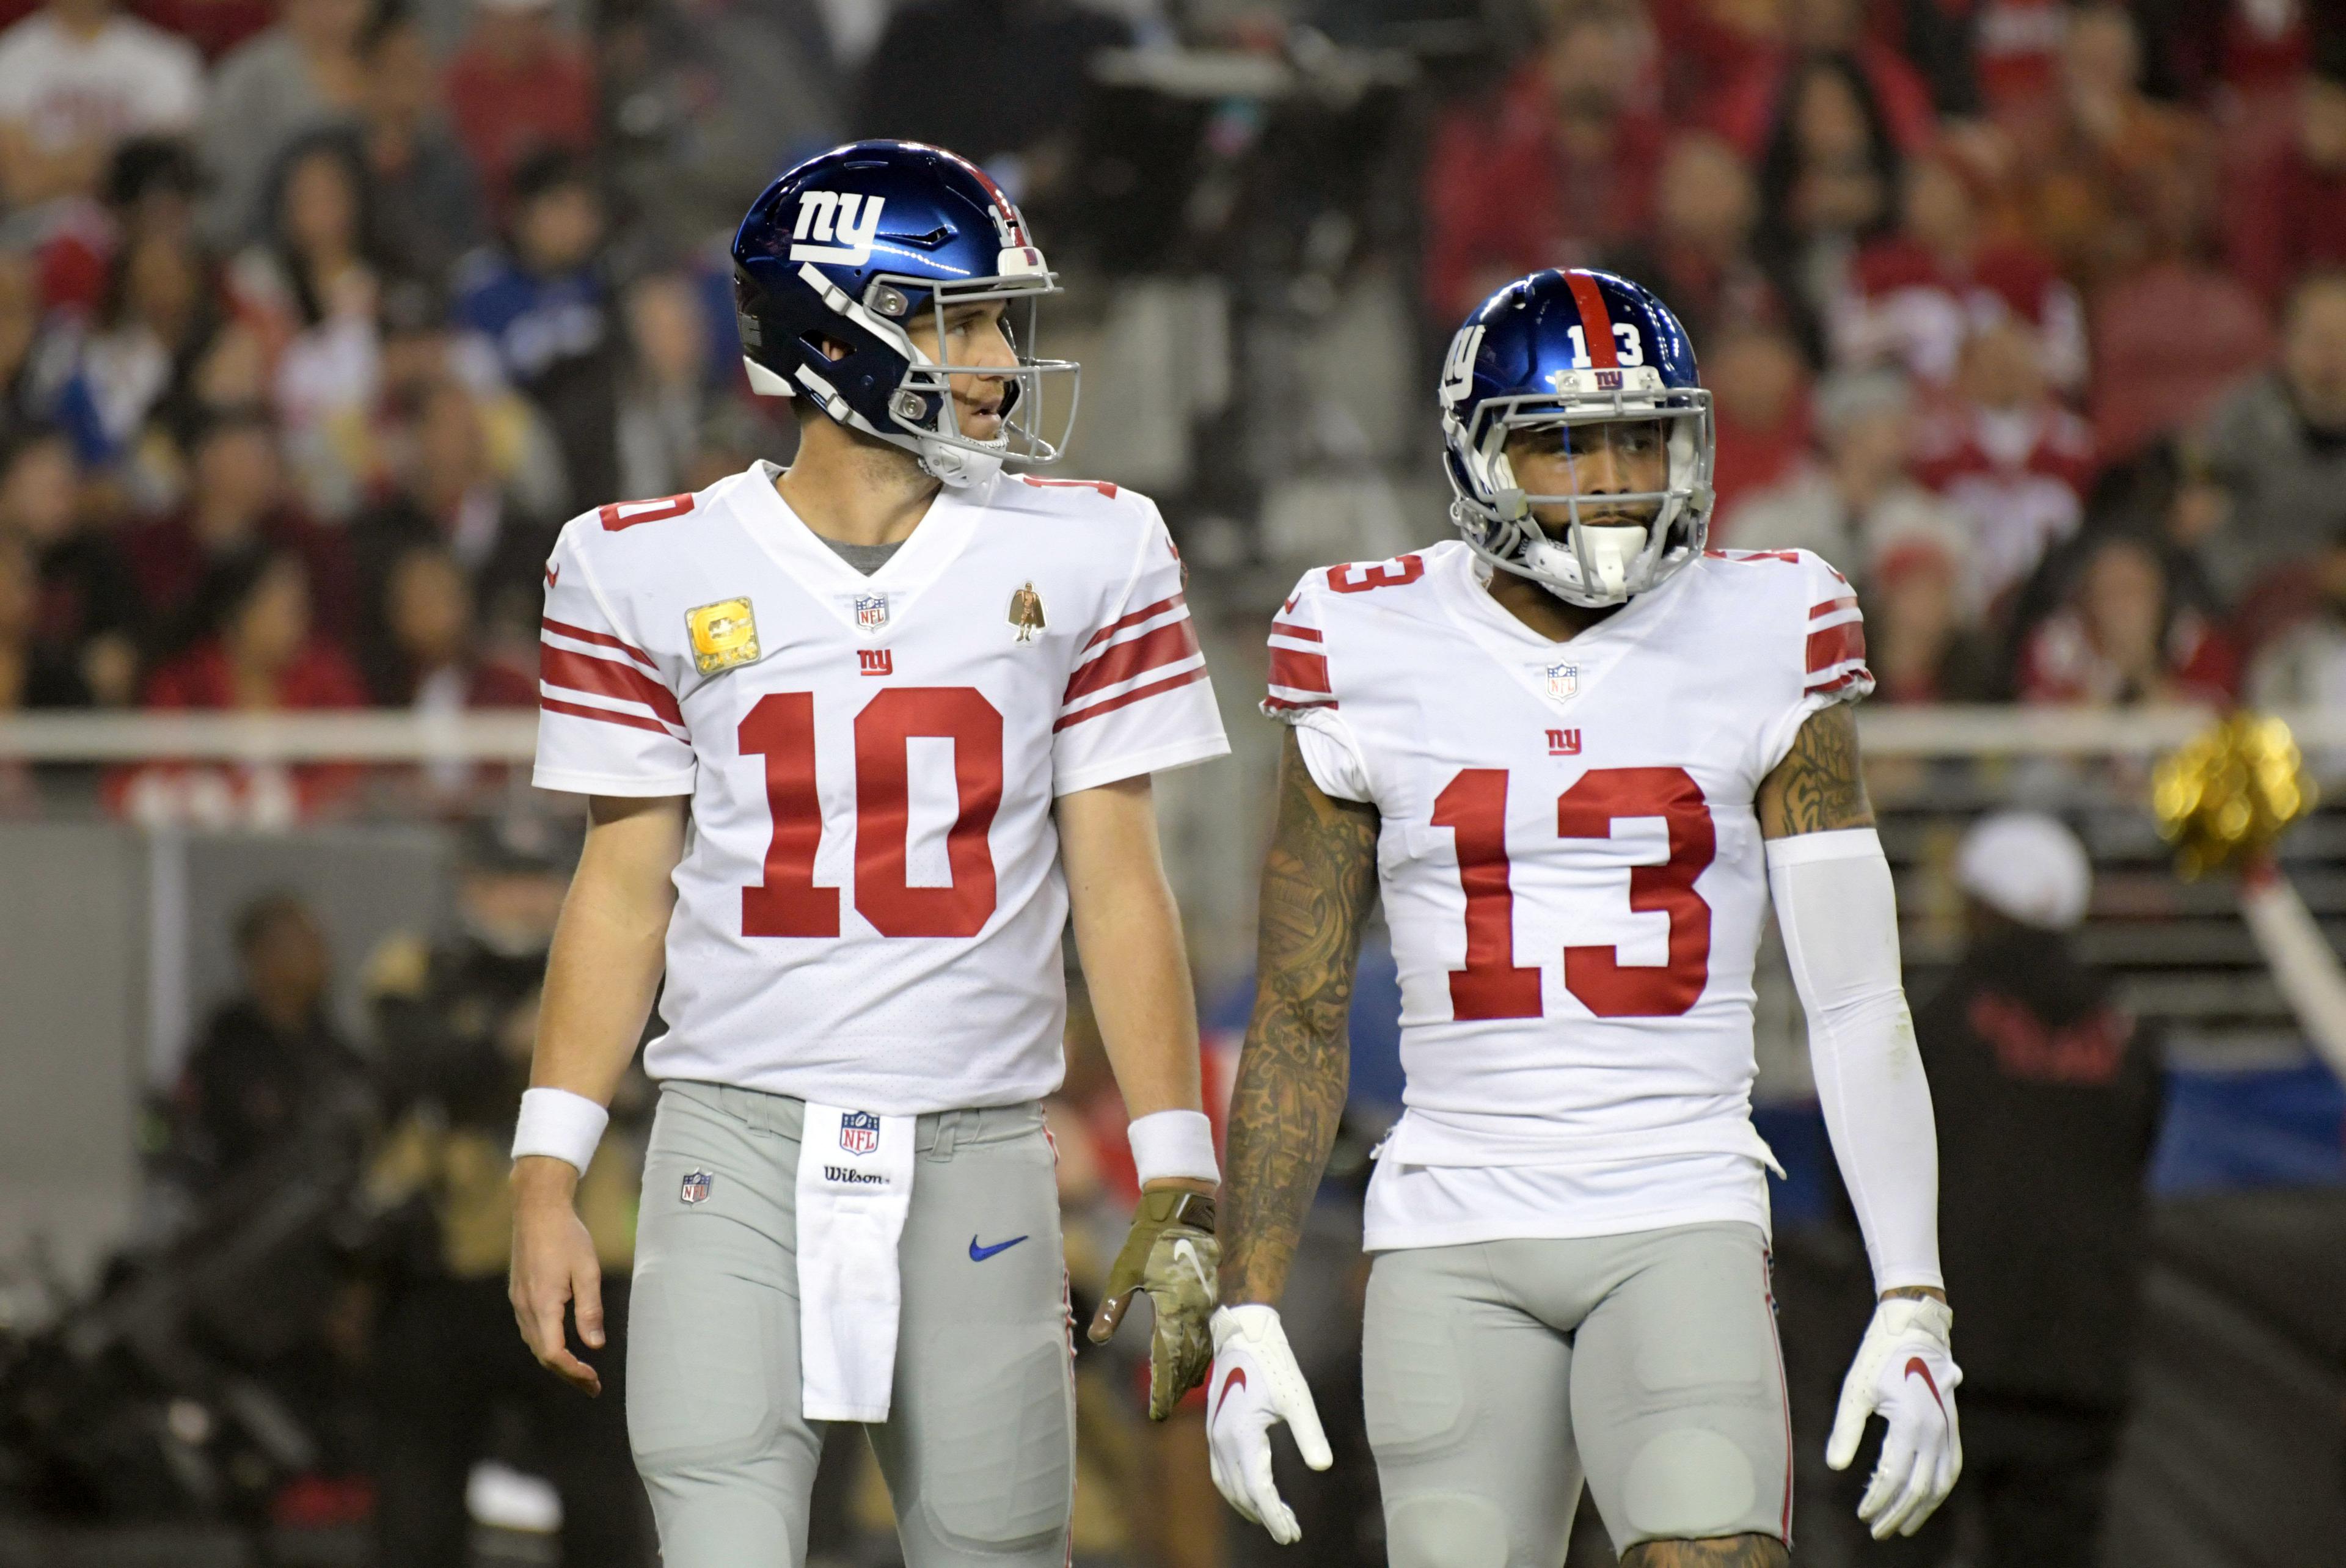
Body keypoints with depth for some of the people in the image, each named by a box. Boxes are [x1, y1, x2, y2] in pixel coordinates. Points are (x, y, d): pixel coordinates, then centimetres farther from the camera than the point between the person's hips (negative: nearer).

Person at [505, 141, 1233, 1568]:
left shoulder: (1081, 559, 5)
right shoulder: (654, 569, 4)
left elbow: (1116, 882, 6)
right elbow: (624, 889, 9)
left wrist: (1180, 1182, 1)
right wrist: (547, 1176, 3)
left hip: (975, 1152, 1)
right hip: (739, 1142, -1)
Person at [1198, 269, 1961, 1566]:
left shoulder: (1764, 646, 2)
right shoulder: (1372, 661, 3)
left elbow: (1859, 1006, 2)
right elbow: (1297, 1020, 7)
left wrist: (1912, 1314, -5)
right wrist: (1247, 1319, 1)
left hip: (1681, 1228, -1)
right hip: (1453, 1249, 1)